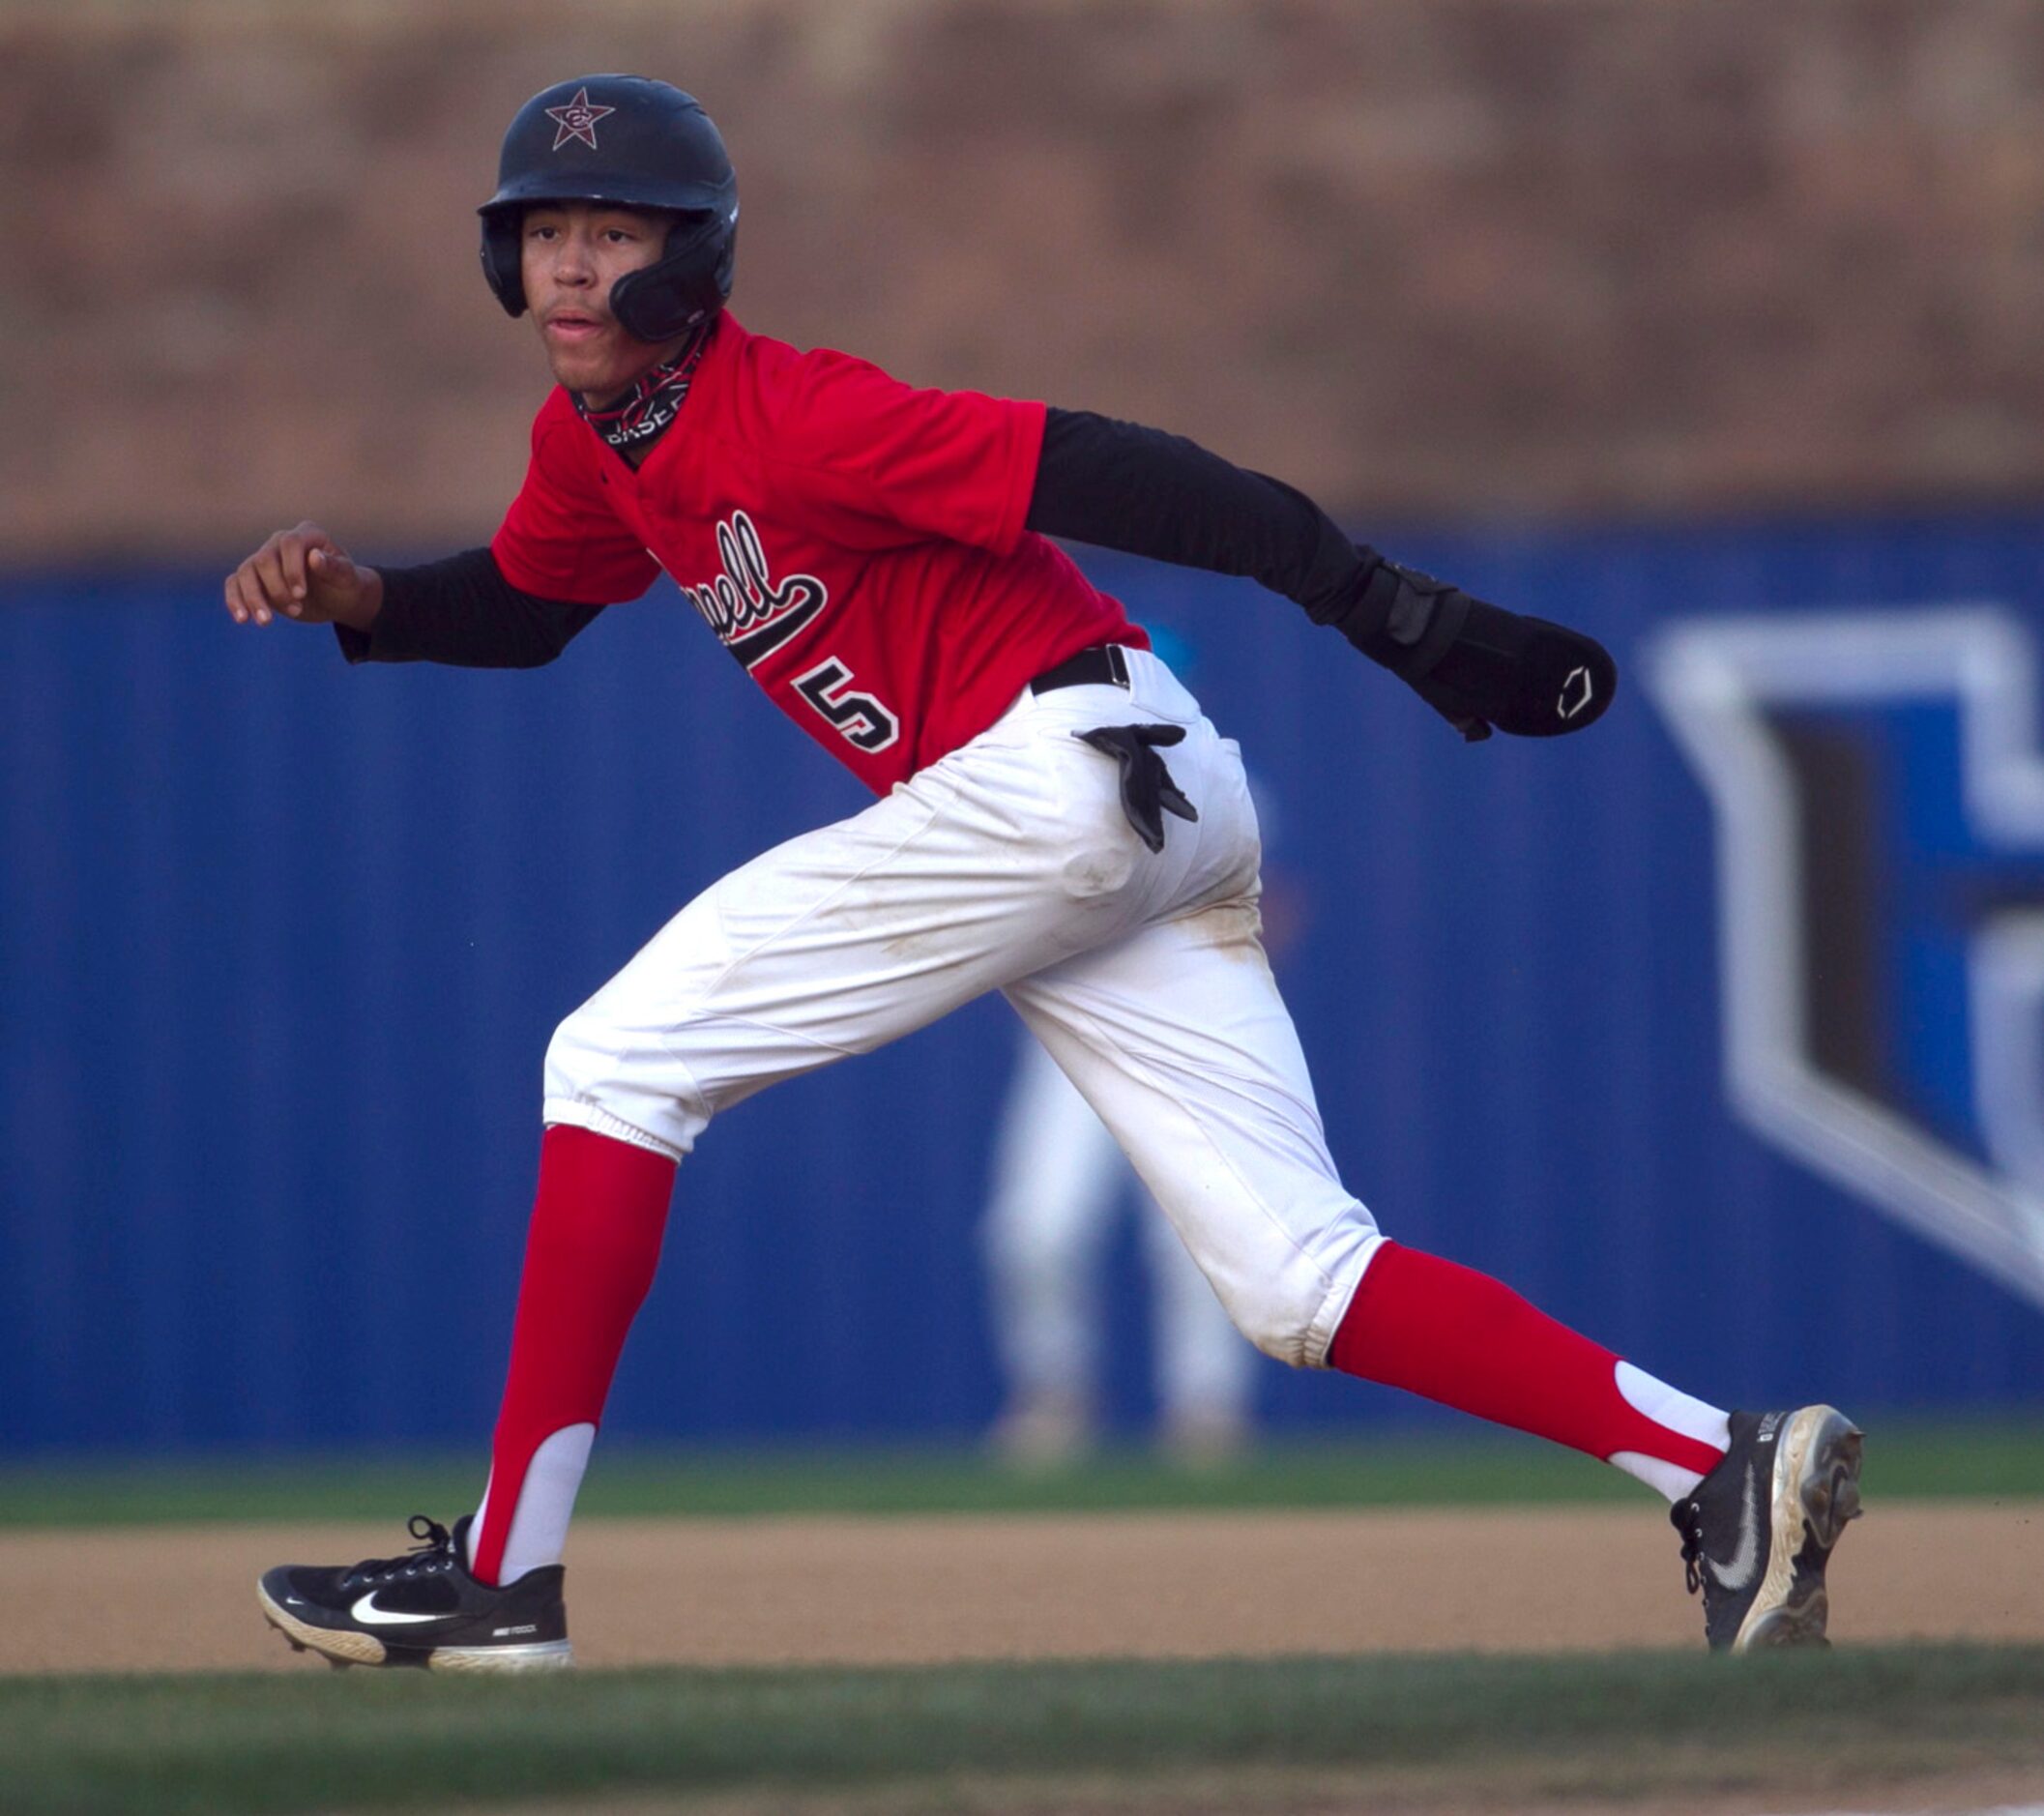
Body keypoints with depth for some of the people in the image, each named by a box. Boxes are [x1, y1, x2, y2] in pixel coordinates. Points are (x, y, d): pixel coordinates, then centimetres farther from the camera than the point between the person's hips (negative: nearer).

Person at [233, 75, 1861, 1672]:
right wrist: (362, 598, 10)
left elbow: (1102, 476, -19)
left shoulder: (785, 416, -15)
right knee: (1301, 1287, 2)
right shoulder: (597, 441, 13)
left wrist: (1402, 615, -24)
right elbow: (519, 606, 32)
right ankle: (1724, 1469, -8)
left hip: (1067, 769, -9)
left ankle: (503, 1575, -2)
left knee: (616, 1063, -3)